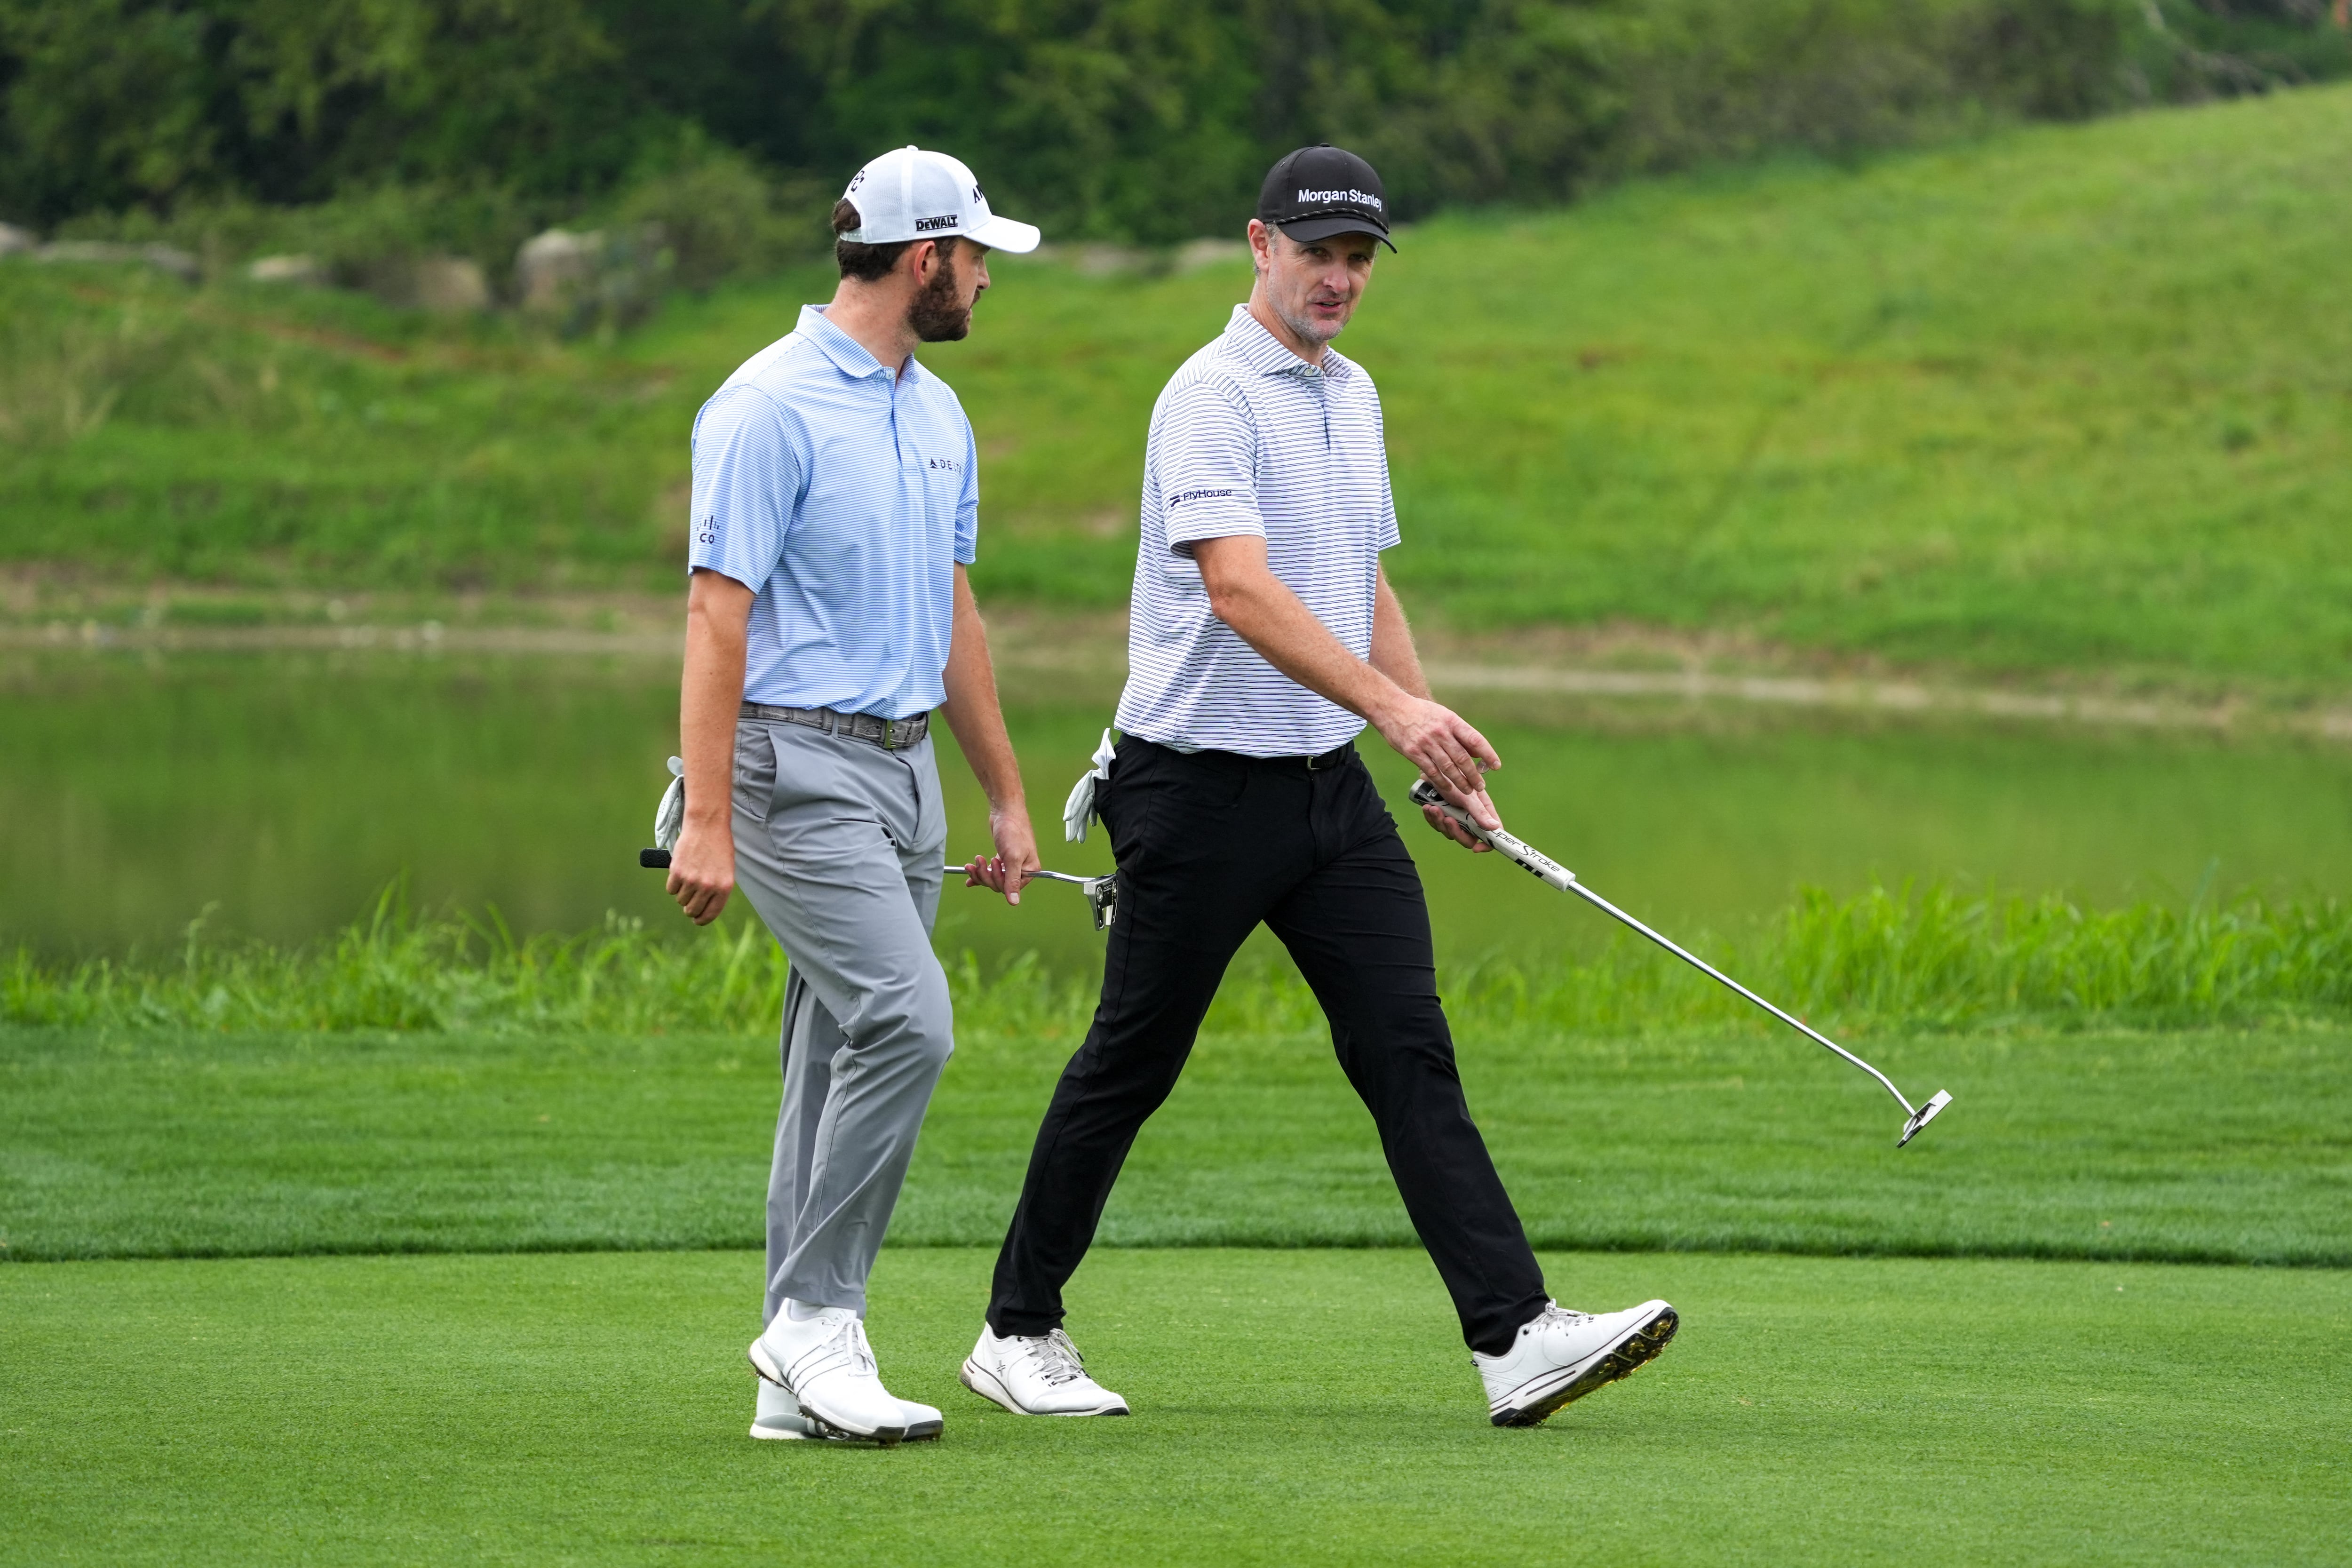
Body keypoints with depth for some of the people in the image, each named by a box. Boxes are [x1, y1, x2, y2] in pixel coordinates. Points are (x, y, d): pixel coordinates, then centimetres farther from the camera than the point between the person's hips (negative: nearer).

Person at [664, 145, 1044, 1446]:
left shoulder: (938, 415, 15)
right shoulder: (772, 404, -12)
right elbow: (717, 614, -15)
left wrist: (1007, 797, 22)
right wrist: (708, 822, -19)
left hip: (903, 768, 9)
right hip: (798, 765, -8)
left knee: (848, 1060, 7)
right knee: (906, 1020, -20)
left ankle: (800, 1377, 10)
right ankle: (816, 1323, -13)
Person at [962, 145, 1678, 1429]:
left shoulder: (1351, 395, 14)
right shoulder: (1213, 396, -14)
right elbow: (1241, 591, -27)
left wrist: (1442, 759, 18)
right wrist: (1395, 706, -37)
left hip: (1329, 782, 7)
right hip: (1203, 786, -7)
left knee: (1409, 1050, -4)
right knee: (1131, 1064, 3)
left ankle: (1516, 1338, -12)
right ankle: (1019, 1331, 17)